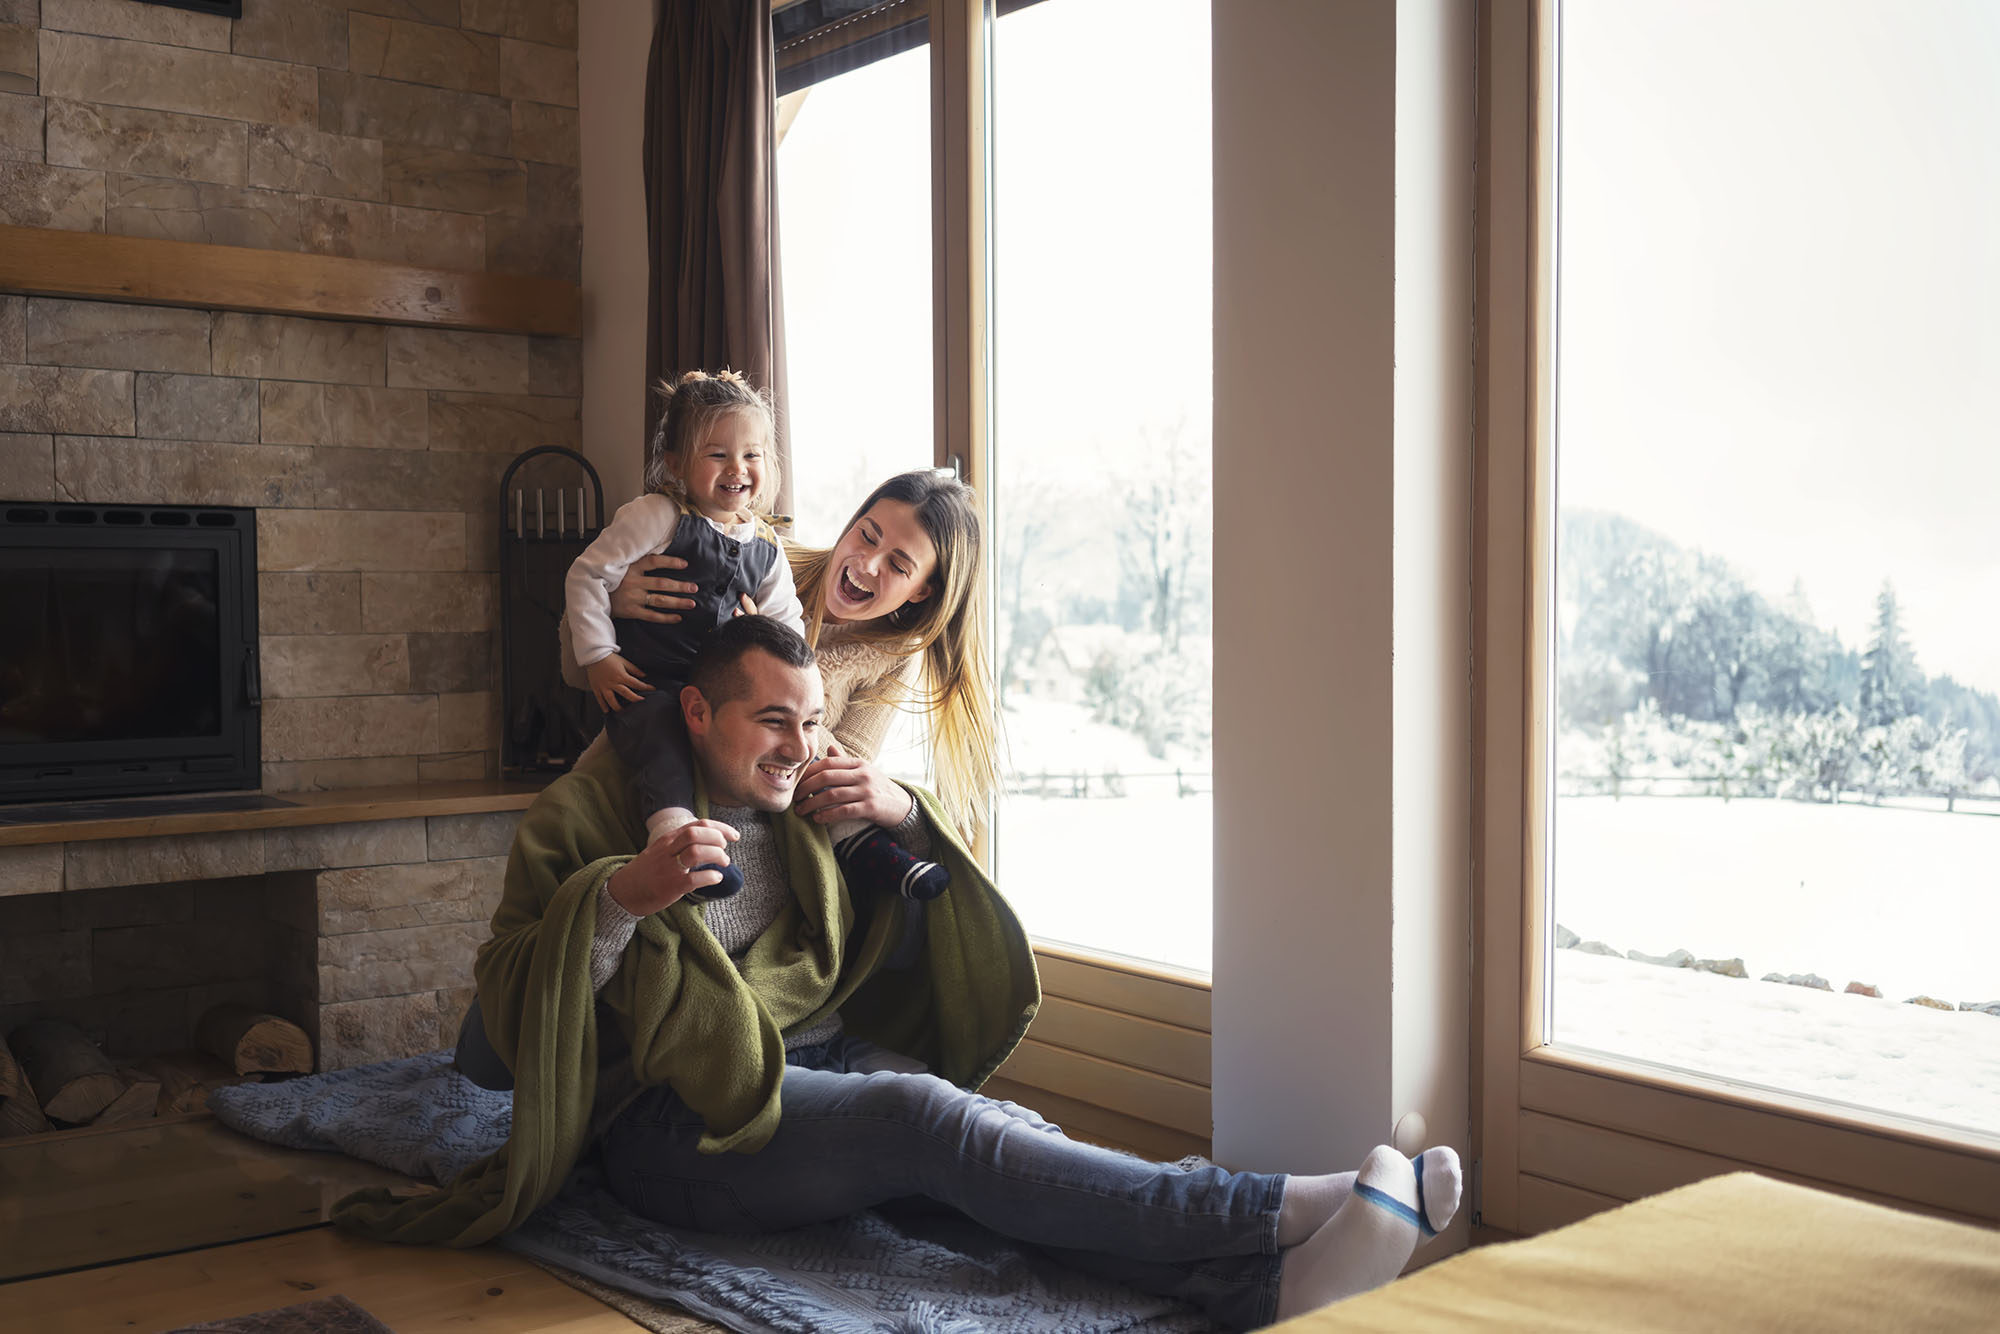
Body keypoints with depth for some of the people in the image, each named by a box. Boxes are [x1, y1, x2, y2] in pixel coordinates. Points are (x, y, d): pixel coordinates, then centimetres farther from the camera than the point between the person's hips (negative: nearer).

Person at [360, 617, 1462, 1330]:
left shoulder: (807, 811, 17)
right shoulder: (586, 814, 1)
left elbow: (902, 951, 22)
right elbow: (512, 990, -7)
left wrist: (906, 819, 4)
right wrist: (620, 896, -24)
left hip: (822, 1063, 6)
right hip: (680, 1119, -6)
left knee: (1000, 1130, -26)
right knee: (922, 1117, -32)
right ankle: (1276, 1216, -42)